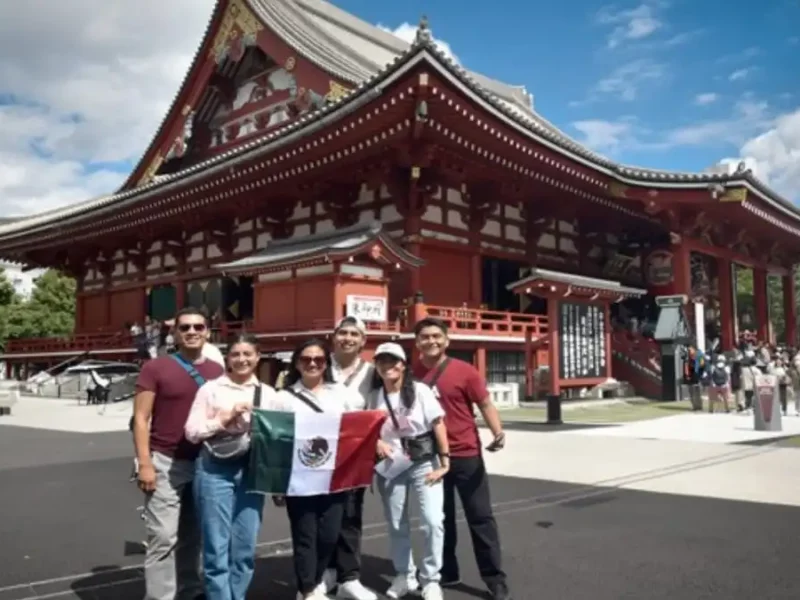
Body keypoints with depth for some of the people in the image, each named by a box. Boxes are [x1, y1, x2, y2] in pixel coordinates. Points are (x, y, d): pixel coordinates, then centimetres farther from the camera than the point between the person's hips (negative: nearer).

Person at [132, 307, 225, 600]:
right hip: (166, 463, -4)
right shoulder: (155, 368, -3)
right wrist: (145, 464, -12)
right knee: (163, 537, -4)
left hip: (206, 463, 4)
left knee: (193, 535, 13)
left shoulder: (217, 372, 9)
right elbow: (141, 418, -5)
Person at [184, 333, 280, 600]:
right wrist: (224, 419, -12)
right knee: (217, 548, 0)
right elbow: (191, 431, -3)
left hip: (252, 472, 3)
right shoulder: (211, 389, 1)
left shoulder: (268, 394, 9)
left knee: (245, 548, 9)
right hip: (215, 470, -3)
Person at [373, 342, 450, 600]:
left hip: (424, 463, -2)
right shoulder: (374, 396, 0)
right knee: (396, 524, 11)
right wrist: (377, 442, -15)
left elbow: (438, 425, -7)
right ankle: (404, 575, 31)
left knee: (433, 521, -10)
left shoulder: (420, 390, -8)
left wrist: (444, 460, -12)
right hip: (390, 467, 3)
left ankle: (430, 579, 7)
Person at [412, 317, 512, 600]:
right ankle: (446, 572, 29)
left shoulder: (464, 370, -8)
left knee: (480, 517, 3)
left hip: (466, 455, -3)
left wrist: (498, 432, -23)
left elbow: (485, 404, -7)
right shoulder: (413, 375, 1)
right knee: (440, 518, 15)